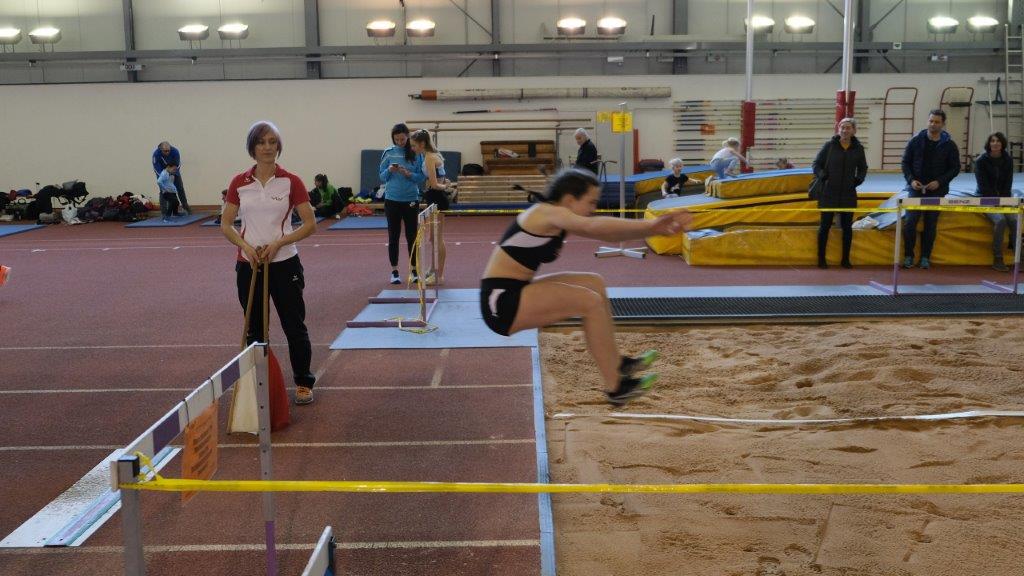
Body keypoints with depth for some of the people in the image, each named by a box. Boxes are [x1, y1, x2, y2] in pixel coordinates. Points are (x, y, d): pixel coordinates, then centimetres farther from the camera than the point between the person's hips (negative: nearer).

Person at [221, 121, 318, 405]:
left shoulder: (291, 182, -5)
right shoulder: (239, 183, 1)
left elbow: (310, 224, -5)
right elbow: (226, 225, 6)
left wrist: (278, 243, -15)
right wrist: (246, 246, -12)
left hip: (284, 264, -2)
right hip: (249, 264, 2)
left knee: (294, 326, 3)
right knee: (254, 328, 11)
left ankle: (303, 382, 18)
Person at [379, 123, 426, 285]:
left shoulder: (415, 153, -2)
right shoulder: (388, 153, 0)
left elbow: (422, 177, -2)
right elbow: (381, 177, 4)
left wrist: (408, 174, -19)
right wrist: (389, 171, -16)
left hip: (411, 200, 0)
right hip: (392, 200, 0)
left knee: (412, 235, 4)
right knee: (393, 236, 6)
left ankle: (414, 270, 13)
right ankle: (394, 271, 12)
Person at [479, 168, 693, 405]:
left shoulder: (557, 220, 11)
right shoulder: (547, 213, -17)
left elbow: (604, 233, 5)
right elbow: (593, 226, -34)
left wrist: (656, 228, -8)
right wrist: (650, 225, -40)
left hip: (515, 293, 10)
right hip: (501, 301, -10)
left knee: (594, 283, 11)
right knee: (590, 302, -15)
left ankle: (615, 363, 16)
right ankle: (615, 388, -9)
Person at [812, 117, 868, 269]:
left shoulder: (858, 148, 3)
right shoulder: (829, 146, -4)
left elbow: (863, 168, 17)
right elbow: (817, 164, 3)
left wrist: (858, 179, 2)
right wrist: (822, 177, -11)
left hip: (848, 194, 2)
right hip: (829, 193, -2)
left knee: (847, 227, 7)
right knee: (825, 225, 2)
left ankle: (846, 259, 16)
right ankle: (821, 259, 11)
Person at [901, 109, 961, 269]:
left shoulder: (949, 145, 0)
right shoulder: (916, 141, 1)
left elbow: (955, 168, 3)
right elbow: (906, 162, 5)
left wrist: (940, 182, -11)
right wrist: (911, 180, -10)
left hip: (936, 191, 0)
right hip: (916, 189, 0)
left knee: (930, 225, 4)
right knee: (910, 222, -6)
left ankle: (925, 257, 13)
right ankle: (908, 256, 5)